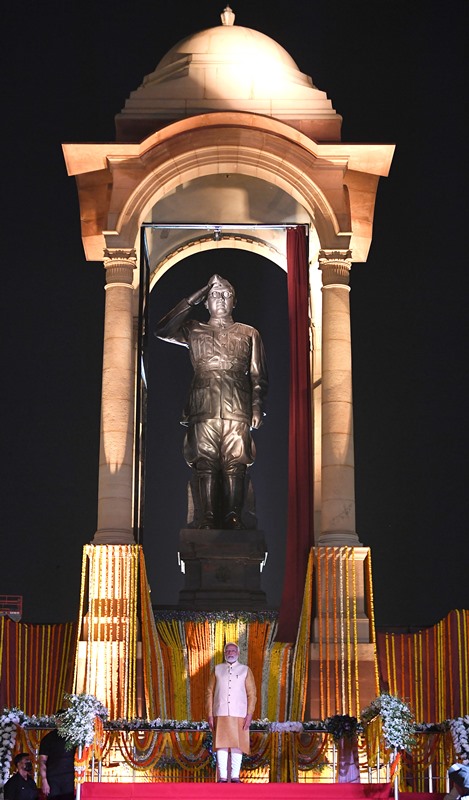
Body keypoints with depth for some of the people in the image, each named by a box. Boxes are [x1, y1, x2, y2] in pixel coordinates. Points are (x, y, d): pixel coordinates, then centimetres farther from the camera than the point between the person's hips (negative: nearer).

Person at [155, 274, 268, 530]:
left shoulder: (249, 334, 19)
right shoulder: (194, 331, 19)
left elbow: (259, 376, 14)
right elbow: (162, 331, 2)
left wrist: (257, 408, -1)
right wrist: (192, 300, 6)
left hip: (237, 408, 0)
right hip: (203, 407, 0)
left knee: (235, 462, -9)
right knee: (205, 463, -8)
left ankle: (234, 516, -11)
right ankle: (207, 518, -10)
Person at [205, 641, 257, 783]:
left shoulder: (245, 670, 6)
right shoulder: (217, 669, 9)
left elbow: (251, 694, 2)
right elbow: (209, 692, 7)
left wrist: (249, 715, -7)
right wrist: (210, 715, -1)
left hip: (239, 715, -1)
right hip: (220, 715, 1)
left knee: (237, 746, -1)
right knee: (221, 745, -3)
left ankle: (235, 777, 4)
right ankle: (222, 777, 0)